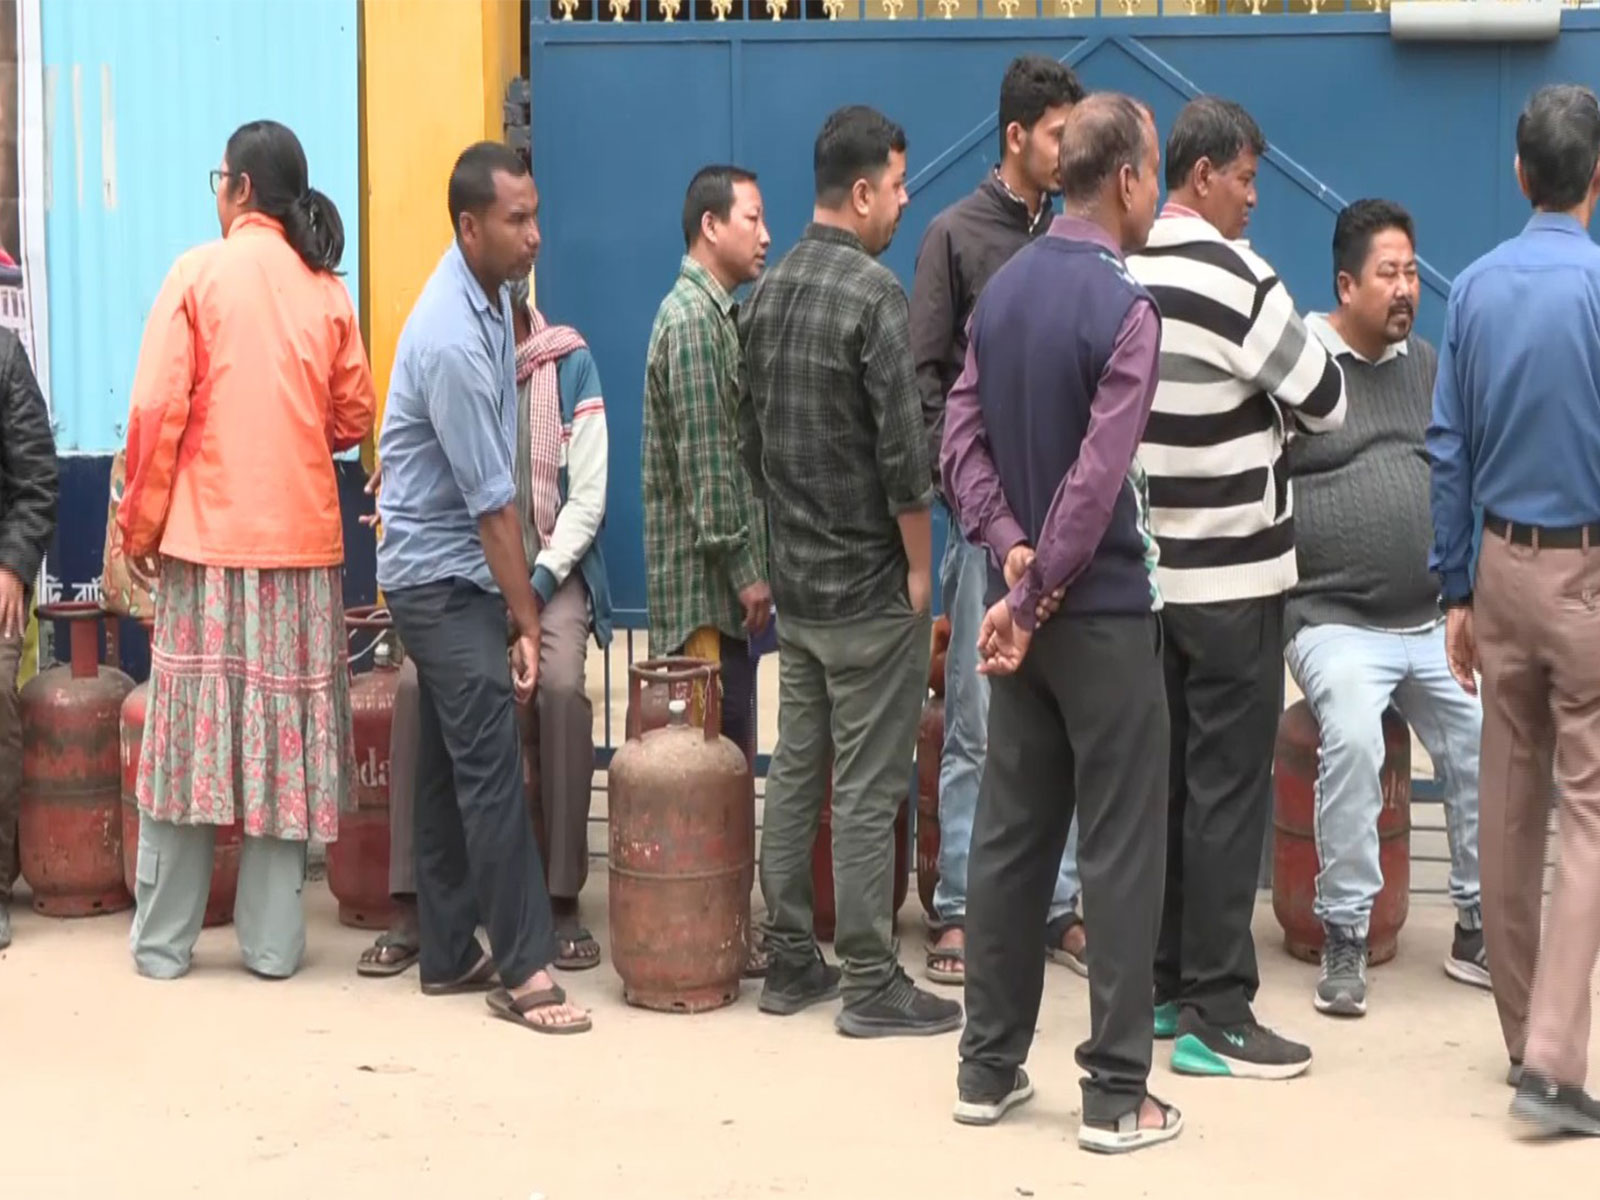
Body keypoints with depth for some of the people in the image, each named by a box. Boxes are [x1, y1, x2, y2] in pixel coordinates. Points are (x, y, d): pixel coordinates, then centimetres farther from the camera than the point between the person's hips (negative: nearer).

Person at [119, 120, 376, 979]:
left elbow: (156, 410, -9)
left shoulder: (198, 273, -5)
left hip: (207, 537, -2)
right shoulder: (327, 290, 4)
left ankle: (163, 940, 13)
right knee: (285, 738, 7)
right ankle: (272, 941, 10)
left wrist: (139, 522, 1)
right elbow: (355, 417, 8)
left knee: (188, 735, 5)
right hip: (302, 541, 2)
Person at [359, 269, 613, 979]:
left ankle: (563, 900, -21)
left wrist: (538, 582, -12)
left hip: (551, 571, -1)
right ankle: (410, 907, -19)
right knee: (415, 685, -24)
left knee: (562, 687, -30)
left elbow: (588, 496, -2)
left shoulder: (568, 365, 0)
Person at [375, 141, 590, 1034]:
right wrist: (526, 617, -14)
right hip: (444, 574, -9)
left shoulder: (492, 296, 4)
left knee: (451, 765, 11)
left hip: (460, 570, 9)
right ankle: (523, 968, -5)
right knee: (492, 767, -9)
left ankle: (451, 952, 17)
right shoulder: (452, 342, -25)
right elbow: (490, 500, -20)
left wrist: (518, 601, 19)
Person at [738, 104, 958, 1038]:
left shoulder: (767, 294, 7)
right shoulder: (874, 294, -17)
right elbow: (903, 451, -19)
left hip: (794, 580, 8)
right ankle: (872, 987, 5)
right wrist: (920, 568, -8)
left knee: (795, 770, 13)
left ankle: (790, 963, 20)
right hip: (869, 585, -8)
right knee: (868, 789, -2)